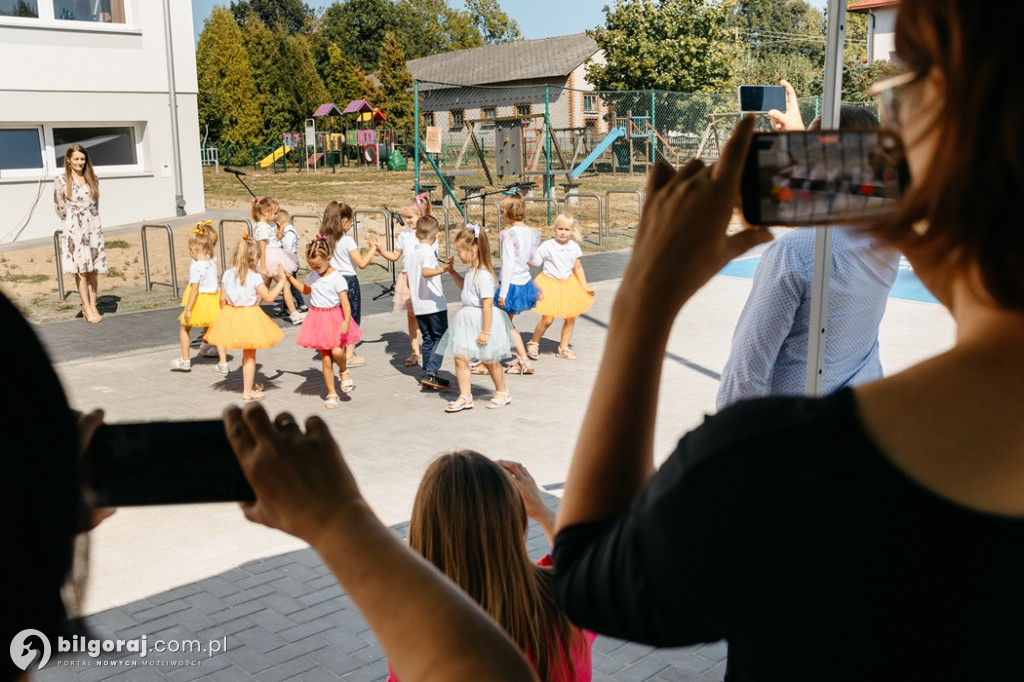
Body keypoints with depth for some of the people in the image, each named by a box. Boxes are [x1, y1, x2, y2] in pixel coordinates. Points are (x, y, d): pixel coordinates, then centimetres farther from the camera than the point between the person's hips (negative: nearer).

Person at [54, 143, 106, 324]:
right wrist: (74, 222, 8)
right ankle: (87, 308, -2)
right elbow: (59, 207, 3)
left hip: (93, 227, 3)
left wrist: (90, 220, 11)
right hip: (74, 230, -3)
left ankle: (92, 305, 6)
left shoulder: (92, 179, 9)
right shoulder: (61, 180, -2)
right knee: (81, 269, -5)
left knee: (93, 269, 2)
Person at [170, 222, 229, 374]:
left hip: (200, 301, -6)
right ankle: (223, 363, 7)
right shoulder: (212, 261, -1)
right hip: (214, 300, 6)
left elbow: (195, 289, -21)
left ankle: (185, 361, 23)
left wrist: (188, 309, -16)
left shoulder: (195, 267, -20)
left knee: (183, 328, 15)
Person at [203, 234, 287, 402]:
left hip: (231, 316, 5)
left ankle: (251, 383, 38)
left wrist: (227, 315, 17)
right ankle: (248, 392, 12)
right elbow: (269, 297, -15)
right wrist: (281, 281, -6)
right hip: (250, 318, -5)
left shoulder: (227, 274, -1)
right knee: (249, 355, 7)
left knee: (247, 354, 22)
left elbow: (222, 299, 3)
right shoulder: (254, 277, -15)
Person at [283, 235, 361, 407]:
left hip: (335, 318, -5)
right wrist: (290, 277, 21)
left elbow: (345, 302, -19)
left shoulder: (337, 278, -13)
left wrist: (347, 321, -33)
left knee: (337, 351, -24)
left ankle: (344, 371, 11)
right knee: (326, 360, 5)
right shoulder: (313, 276, 7)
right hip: (318, 319, 5)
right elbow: (305, 289, 29)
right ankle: (331, 394, 15)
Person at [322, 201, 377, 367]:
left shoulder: (326, 240, 2)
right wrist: (372, 248, -5)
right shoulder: (348, 241, -16)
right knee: (352, 319, 4)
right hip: (349, 280, -6)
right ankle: (350, 356, 7)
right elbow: (361, 263, -17)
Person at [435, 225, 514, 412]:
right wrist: (452, 271, 13)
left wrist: (485, 331, -24)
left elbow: (487, 304, -25)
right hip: (467, 319, 8)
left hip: (482, 319, -8)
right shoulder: (471, 271, 5)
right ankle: (465, 396, 9)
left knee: (489, 359, 10)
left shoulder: (483, 275, -24)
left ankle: (502, 392, 31)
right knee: (460, 357, 1)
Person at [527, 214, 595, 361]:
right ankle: (533, 343, 15)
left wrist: (585, 287, 11)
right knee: (547, 319, -9)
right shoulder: (547, 246, -13)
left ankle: (563, 348, 24)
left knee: (570, 318, 7)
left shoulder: (574, 247, 0)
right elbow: (532, 261, -12)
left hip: (568, 285, 5)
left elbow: (578, 268, 10)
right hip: (550, 284, -5)